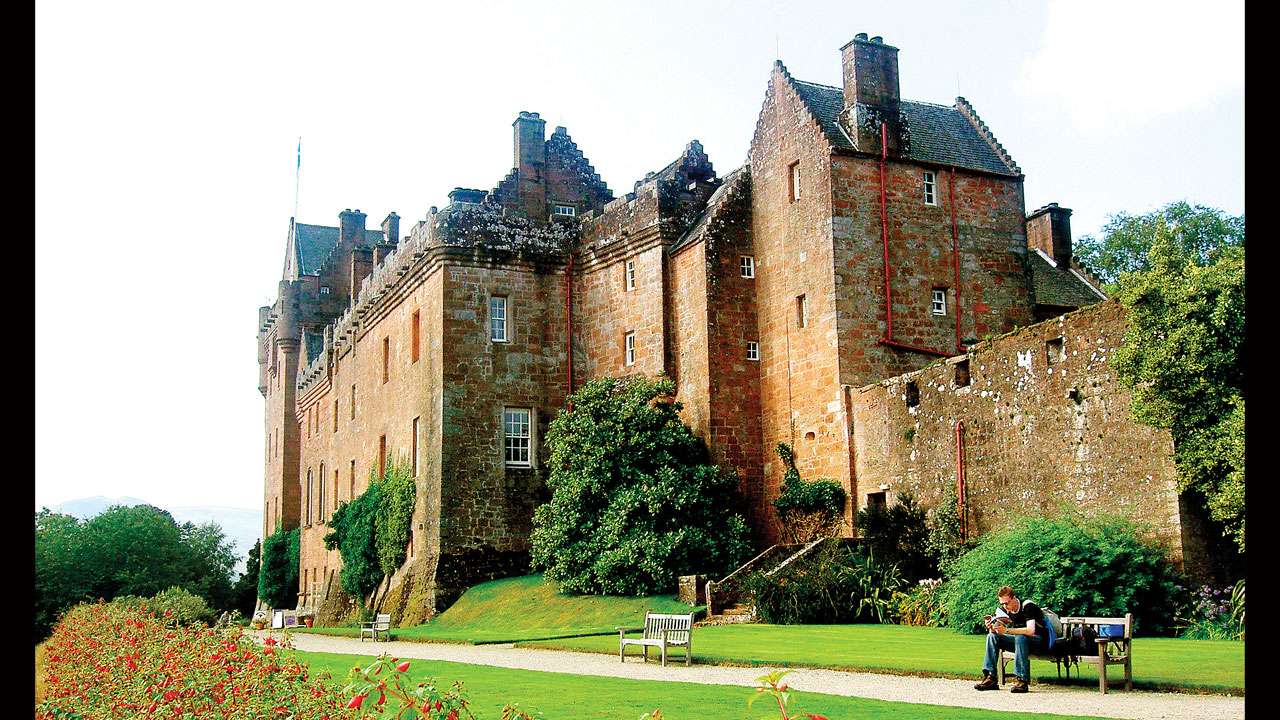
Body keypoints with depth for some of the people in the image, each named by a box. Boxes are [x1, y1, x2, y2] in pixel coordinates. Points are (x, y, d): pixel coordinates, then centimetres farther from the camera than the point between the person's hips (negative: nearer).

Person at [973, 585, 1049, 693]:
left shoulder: (1028, 607, -21)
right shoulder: (1004, 610, -3)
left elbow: (1030, 631, -34)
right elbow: (996, 632, -3)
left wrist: (1006, 630, -40)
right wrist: (991, 627, -28)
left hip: (1040, 641, -6)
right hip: (1020, 641, 6)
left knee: (1020, 638, -37)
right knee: (992, 636, -12)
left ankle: (1022, 680, -37)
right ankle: (990, 678, -17)